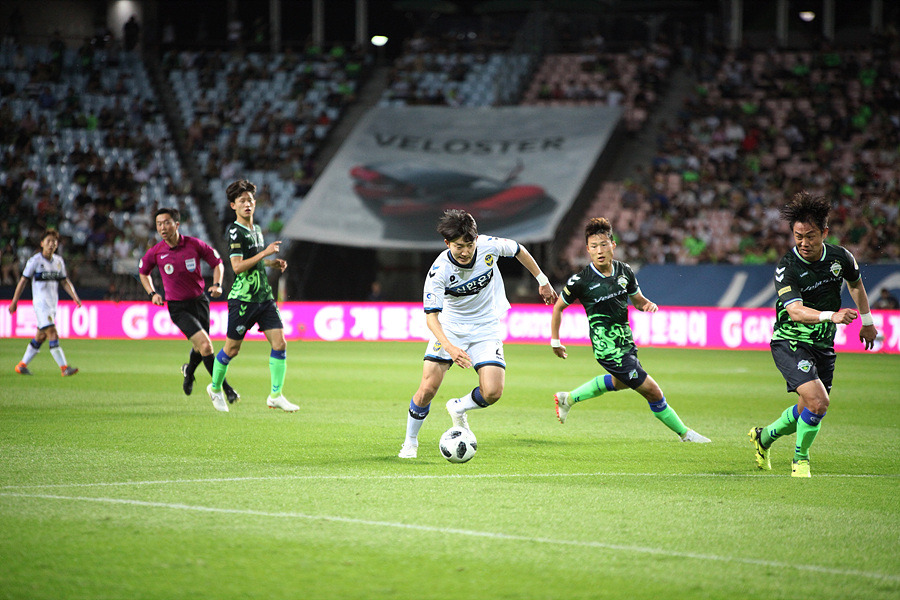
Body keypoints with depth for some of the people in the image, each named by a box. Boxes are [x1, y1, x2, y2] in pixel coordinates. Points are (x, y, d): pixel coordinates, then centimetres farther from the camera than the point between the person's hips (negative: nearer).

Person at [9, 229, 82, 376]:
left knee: (41, 336, 11)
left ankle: (22, 365, 22)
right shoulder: (35, 261, -6)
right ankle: (64, 368, -20)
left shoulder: (59, 261, 10)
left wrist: (75, 297, 1)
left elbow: (65, 282, 16)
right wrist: (14, 302, -2)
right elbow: (23, 281, -2)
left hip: (53, 303, 7)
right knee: (52, 334, -15)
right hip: (40, 302, -7)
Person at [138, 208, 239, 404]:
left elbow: (217, 262, 5)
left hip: (200, 301, 2)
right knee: (205, 345, -18)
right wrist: (152, 293, 1)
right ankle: (225, 388, -11)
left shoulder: (194, 244, -8)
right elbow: (143, 272, 14)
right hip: (178, 307, -2)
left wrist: (217, 285, -9)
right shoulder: (155, 252, -7)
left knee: (200, 348, 15)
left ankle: (189, 371, 50)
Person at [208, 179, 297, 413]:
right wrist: (264, 253, -20)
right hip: (242, 298, -7)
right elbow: (238, 266, -21)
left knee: (279, 343, -6)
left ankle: (276, 395, 0)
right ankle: (215, 388, 28)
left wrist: (273, 262, 13)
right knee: (232, 348, 4)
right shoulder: (235, 231, -12)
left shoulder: (256, 229, 14)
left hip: (264, 296, 7)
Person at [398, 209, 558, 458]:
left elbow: (518, 250, 5)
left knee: (492, 392, -15)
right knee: (428, 388, -13)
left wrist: (542, 281, 14)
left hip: (486, 329, 2)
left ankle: (458, 408, 18)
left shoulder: (488, 246, -18)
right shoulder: (439, 271, -25)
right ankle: (410, 442, 12)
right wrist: (449, 348, -42)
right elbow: (431, 316, -25)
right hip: (449, 328, -2)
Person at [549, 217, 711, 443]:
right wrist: (555, 341, 2)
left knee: (619, 381, 34)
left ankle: (568, 399, 48)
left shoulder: (624, 271, -2)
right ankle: (684, 433, 10)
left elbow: (637, 299, 14)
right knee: (652, 391, -7)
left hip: (625, 340, 8)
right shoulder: (580, 281, -17)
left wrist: (648, 304, -9)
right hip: (607, 347, -8)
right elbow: (558, 307, -1)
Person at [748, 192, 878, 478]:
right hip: (790, 343, -6)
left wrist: (866, 320, 23)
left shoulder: (840, 257, -5)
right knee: (818, 401, -23)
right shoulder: (786, 267, -20)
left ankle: (764, 436, 40)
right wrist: (831, 316, -48)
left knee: (807, 411, 12)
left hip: (823, 345, 6)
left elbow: (855, 283, 18)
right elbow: (795, 311, -33)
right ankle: (801, 458, 2)